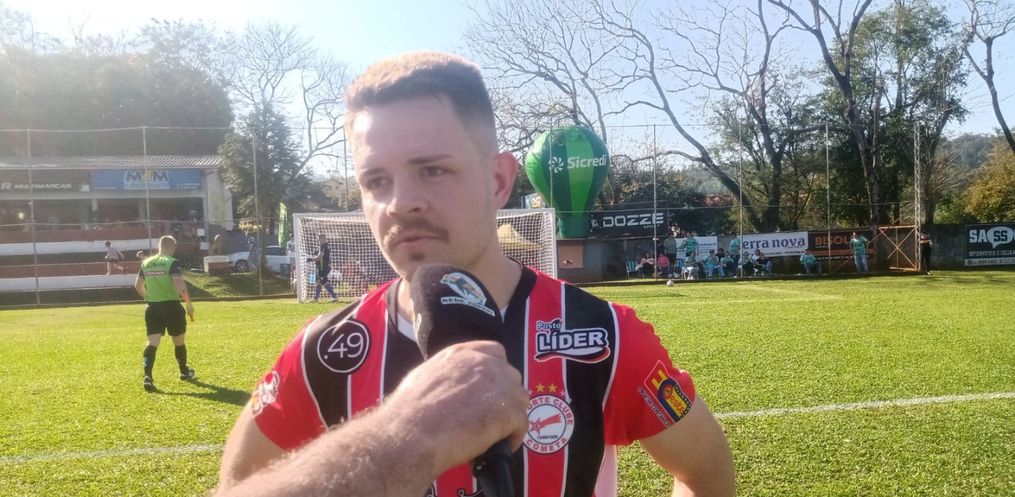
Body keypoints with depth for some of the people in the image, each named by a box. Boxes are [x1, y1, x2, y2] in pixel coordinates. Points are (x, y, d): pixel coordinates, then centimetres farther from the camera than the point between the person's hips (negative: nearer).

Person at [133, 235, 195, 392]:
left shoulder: (146, 263, 9)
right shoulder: (172, 262, -11)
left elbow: (138, 285, 18)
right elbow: (179, 284, -23)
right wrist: (189, 303, -15)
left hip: (152, 308, 4)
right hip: (171, 306, -4)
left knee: (152, 342, -1)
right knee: (179, 341, 14)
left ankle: (147, 376, -19)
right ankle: (184, 372, 33)